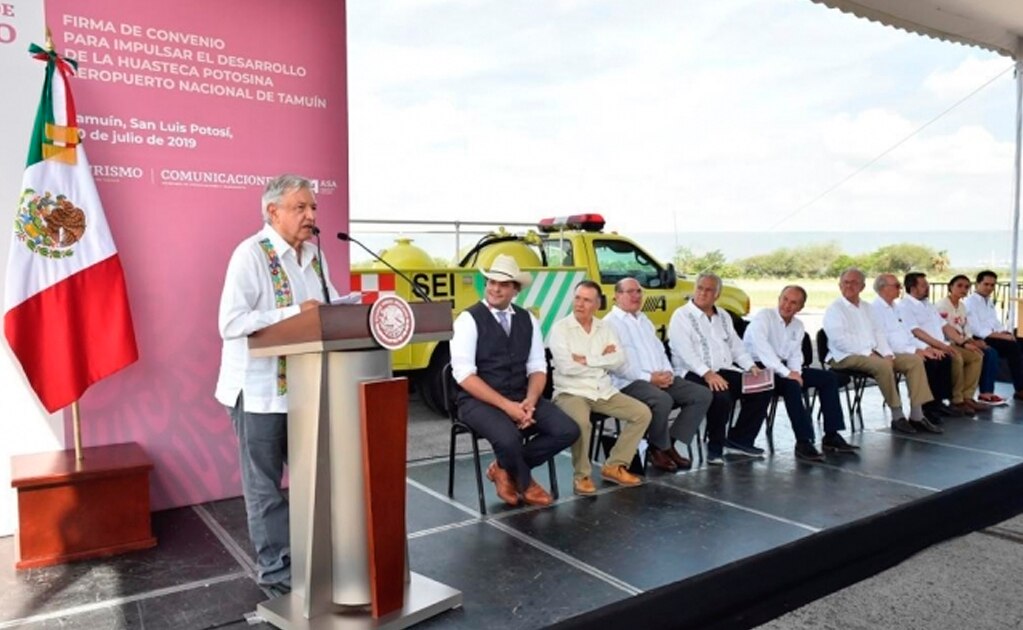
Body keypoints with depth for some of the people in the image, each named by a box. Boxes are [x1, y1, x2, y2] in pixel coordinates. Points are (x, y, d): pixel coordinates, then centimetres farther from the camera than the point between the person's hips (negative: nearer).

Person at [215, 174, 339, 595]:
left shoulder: (314, 255, 9)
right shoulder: (250, 254, -15)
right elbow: (231, 323, -22)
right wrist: (294, 313, -26)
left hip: (305, 386, 7)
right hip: (261, 389, -7)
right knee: (265, 486, 8)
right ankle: (275, 570, 22)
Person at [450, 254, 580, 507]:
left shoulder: (528, 319, 9)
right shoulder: (469, 319, -7)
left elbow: (538, 368, 7)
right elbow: (463, 374, -15)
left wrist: (530, 401, -14)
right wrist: (505, 405, -21)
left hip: (521, 399, 5)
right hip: (479, 401, -5)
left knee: (567, 430, -14)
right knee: (508, 438, -33)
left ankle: (505, 468, 6)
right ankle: (525, 483, 3)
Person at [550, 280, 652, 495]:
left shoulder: (605, 328, 10)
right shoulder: (560, 328, -5)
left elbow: (619, 359, -3)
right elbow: (566, 366, -18)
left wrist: (586, 360, -13)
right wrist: (602, 358, -7)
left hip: (604, 391, 6)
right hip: (571, 392, -6)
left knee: (642, 413, -5)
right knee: (581, 422, -35)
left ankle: (614, 465, 4)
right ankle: (582, 475, -11)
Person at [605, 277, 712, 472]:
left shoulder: (644, 320, 23)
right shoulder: (610, 323, -4)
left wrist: (668, 372, 0)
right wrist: (649, 378, -19)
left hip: (662, 379, 8)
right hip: (630, 383, -8)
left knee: (702, 394, -6)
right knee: (662, 400, -36)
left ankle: (670, 443, -3)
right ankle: (658, 448, -9)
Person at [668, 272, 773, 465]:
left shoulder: (723, 316, 20)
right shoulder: (681, 316, -4)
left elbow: (736, 345, 21)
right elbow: (685, 351, -17)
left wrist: (751, 366, 2)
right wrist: (707, 373, -29)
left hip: (724, 370, 7)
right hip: (694, 373, -7)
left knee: (761, 389, -9)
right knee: (721, 396, -34)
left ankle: (739, 439, 3)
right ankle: (715, 447, -12)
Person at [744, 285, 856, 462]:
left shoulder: (798, 326, 12)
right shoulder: (764, 316, -12)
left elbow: (795, 354, 12)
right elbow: (762, 348, -26)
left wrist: (796, 372, -12)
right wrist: (786, 373, -31)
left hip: (782, 367, 8)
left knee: (828, 378, -1)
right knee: (792, 385, -34)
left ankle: (831, 436, 0)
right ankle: (803, 442, -31)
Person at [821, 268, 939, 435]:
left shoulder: (867, 307, 21)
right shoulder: (834, 309, -3)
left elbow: (878, 332, 15)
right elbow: (839, 340, -15)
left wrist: (887, 354, -3)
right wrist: (867, 353, -19)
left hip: (874, 353, 8)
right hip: (846, 357, -8)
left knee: (914, 360, -7)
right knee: (883, 365, -33)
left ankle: (916, 415, -12)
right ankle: (897, 416, -21)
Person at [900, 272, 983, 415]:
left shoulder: (927, 304, 20)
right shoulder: (904, 306, -9)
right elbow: (916, 332, -20)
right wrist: (941, 345, -27)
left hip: (942, 346, 10)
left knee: (976, 356, 1)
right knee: (956, 357, -30)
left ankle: (967, 396, 1)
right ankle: (957, 400, -17)